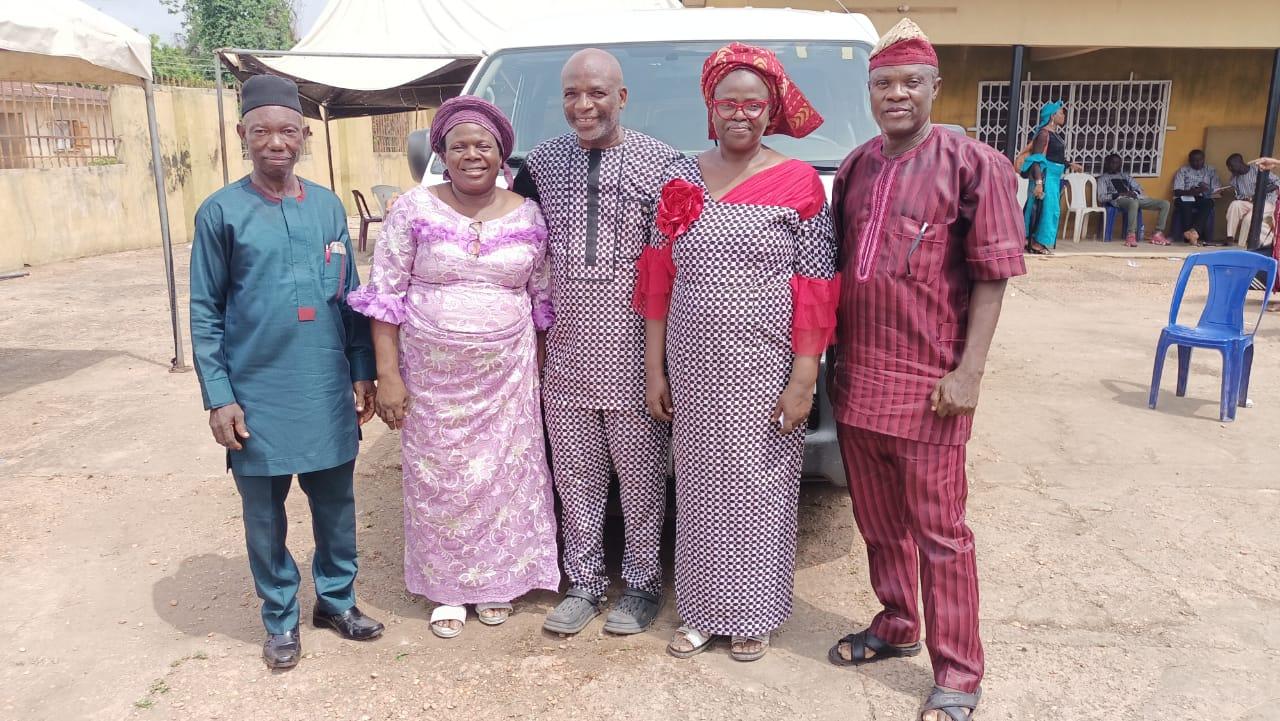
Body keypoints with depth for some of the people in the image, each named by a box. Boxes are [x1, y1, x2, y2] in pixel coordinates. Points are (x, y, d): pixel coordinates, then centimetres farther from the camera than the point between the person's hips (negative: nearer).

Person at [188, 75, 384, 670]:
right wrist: (219, 397, -8)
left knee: (335, 502, 14)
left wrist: (362, 371, 7)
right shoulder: (221, 212, -4)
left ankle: (336, 599, 33)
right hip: (257, 395, -2)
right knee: (265, 514, 11)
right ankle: (280, 619, 28)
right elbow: (205, 312, -3)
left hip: (327, 390, 3)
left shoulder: (328, 206, 4)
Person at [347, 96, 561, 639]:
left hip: (507, 372, 2)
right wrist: (388, 375, -8)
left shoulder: (527, 216, 3)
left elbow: (543, 300, 9)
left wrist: (539, 371, 6)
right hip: (432, 374, -1)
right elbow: (384, 295, -3)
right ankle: (446, 590, 24)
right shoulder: (414, 209, -3)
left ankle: (497, 581, 27)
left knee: (506, 473, 7)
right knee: (440, 479, 6)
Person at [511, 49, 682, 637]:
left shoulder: (659, 162, -4)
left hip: (634, 358, -3)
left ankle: (643, 584, 25)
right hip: (565, 355, 4)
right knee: (576, 479, 13)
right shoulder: (541, 163, 7)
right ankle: (584, 584, 28)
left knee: (641, 477, 8)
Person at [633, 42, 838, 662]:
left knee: (758, 488, 8)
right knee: (700, 487, 13)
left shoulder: (797, 183, -4)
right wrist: (654, 371, 4)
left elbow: (816, 291, -6)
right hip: (692, 367, 3)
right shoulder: (681, 179, 5)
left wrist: (803, 380, -11)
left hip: (766, 369, -3)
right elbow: (658, 282, 6)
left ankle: (753, 616, 28)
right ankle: (703, 610, 30)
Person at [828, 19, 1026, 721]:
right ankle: (895, 626, 36)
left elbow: (991, 276, -8)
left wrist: (969, 371, -13)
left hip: (927, 383, -5)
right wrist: (835, 355, 12)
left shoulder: (972, 164, -5)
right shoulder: (854, 168, 10)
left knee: (939, 530, 3)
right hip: (855, 375, 5)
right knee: (877, 520, 17)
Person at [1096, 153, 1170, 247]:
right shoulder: (1103, 178, 15)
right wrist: (1119, 194, -13)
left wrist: (1134, 193, -4)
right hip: (1118, 200, -6)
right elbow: (1101, 197, 0)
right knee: (1134, 203, -44)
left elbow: (1139, 188, 21)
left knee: (1165, 204, -11)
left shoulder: (1126, 175, 31)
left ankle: (1157, 234, -15)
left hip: (1136, 198, 6)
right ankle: (1131, 236, -42)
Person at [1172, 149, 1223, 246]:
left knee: (1208, 203, -35)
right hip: (1186, 199, -1)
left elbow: (1218, 190, 7)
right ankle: (1192, 234, -45)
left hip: (1203, 199, 1)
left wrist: (1207, 190, -16)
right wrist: (1192, 192, -21)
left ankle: (1194, 231, -54)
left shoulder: (1211, 170, 15)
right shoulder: (1182, 170, 10)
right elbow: (1177, 191, -2)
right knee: (1183, 203, -37)